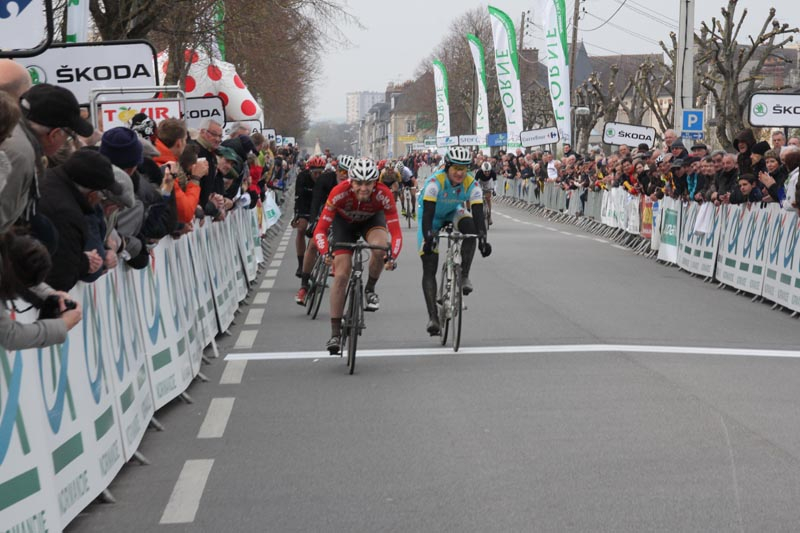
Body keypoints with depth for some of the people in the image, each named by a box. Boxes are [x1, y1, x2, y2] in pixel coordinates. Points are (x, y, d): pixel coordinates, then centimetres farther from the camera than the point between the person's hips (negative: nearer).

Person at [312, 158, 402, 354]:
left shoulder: (383, 195, -35)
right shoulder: (339, 193, -36)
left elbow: (396, 232, -36)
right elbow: (320, 229, -34)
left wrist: (392, 257, -53)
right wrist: (325, 252, -52)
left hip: (371, 219, 0)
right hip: (344, 222, 0)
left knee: (380, 247, -35)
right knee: (340, 275, -13)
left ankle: (370, 289, -6)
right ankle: (335, 333, -5)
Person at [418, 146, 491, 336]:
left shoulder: (471, 184, -24)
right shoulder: (435, 182, -33)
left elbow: (478, 214, -29)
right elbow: (427, 214, -38)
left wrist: (483, 239, -43)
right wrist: (428, 238, -51)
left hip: (453, 212, 3)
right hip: (432, 216, -2)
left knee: (470, 226, -34)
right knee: (429, 268, -11)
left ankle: (464, 276, -21)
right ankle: (432, 316, -11)